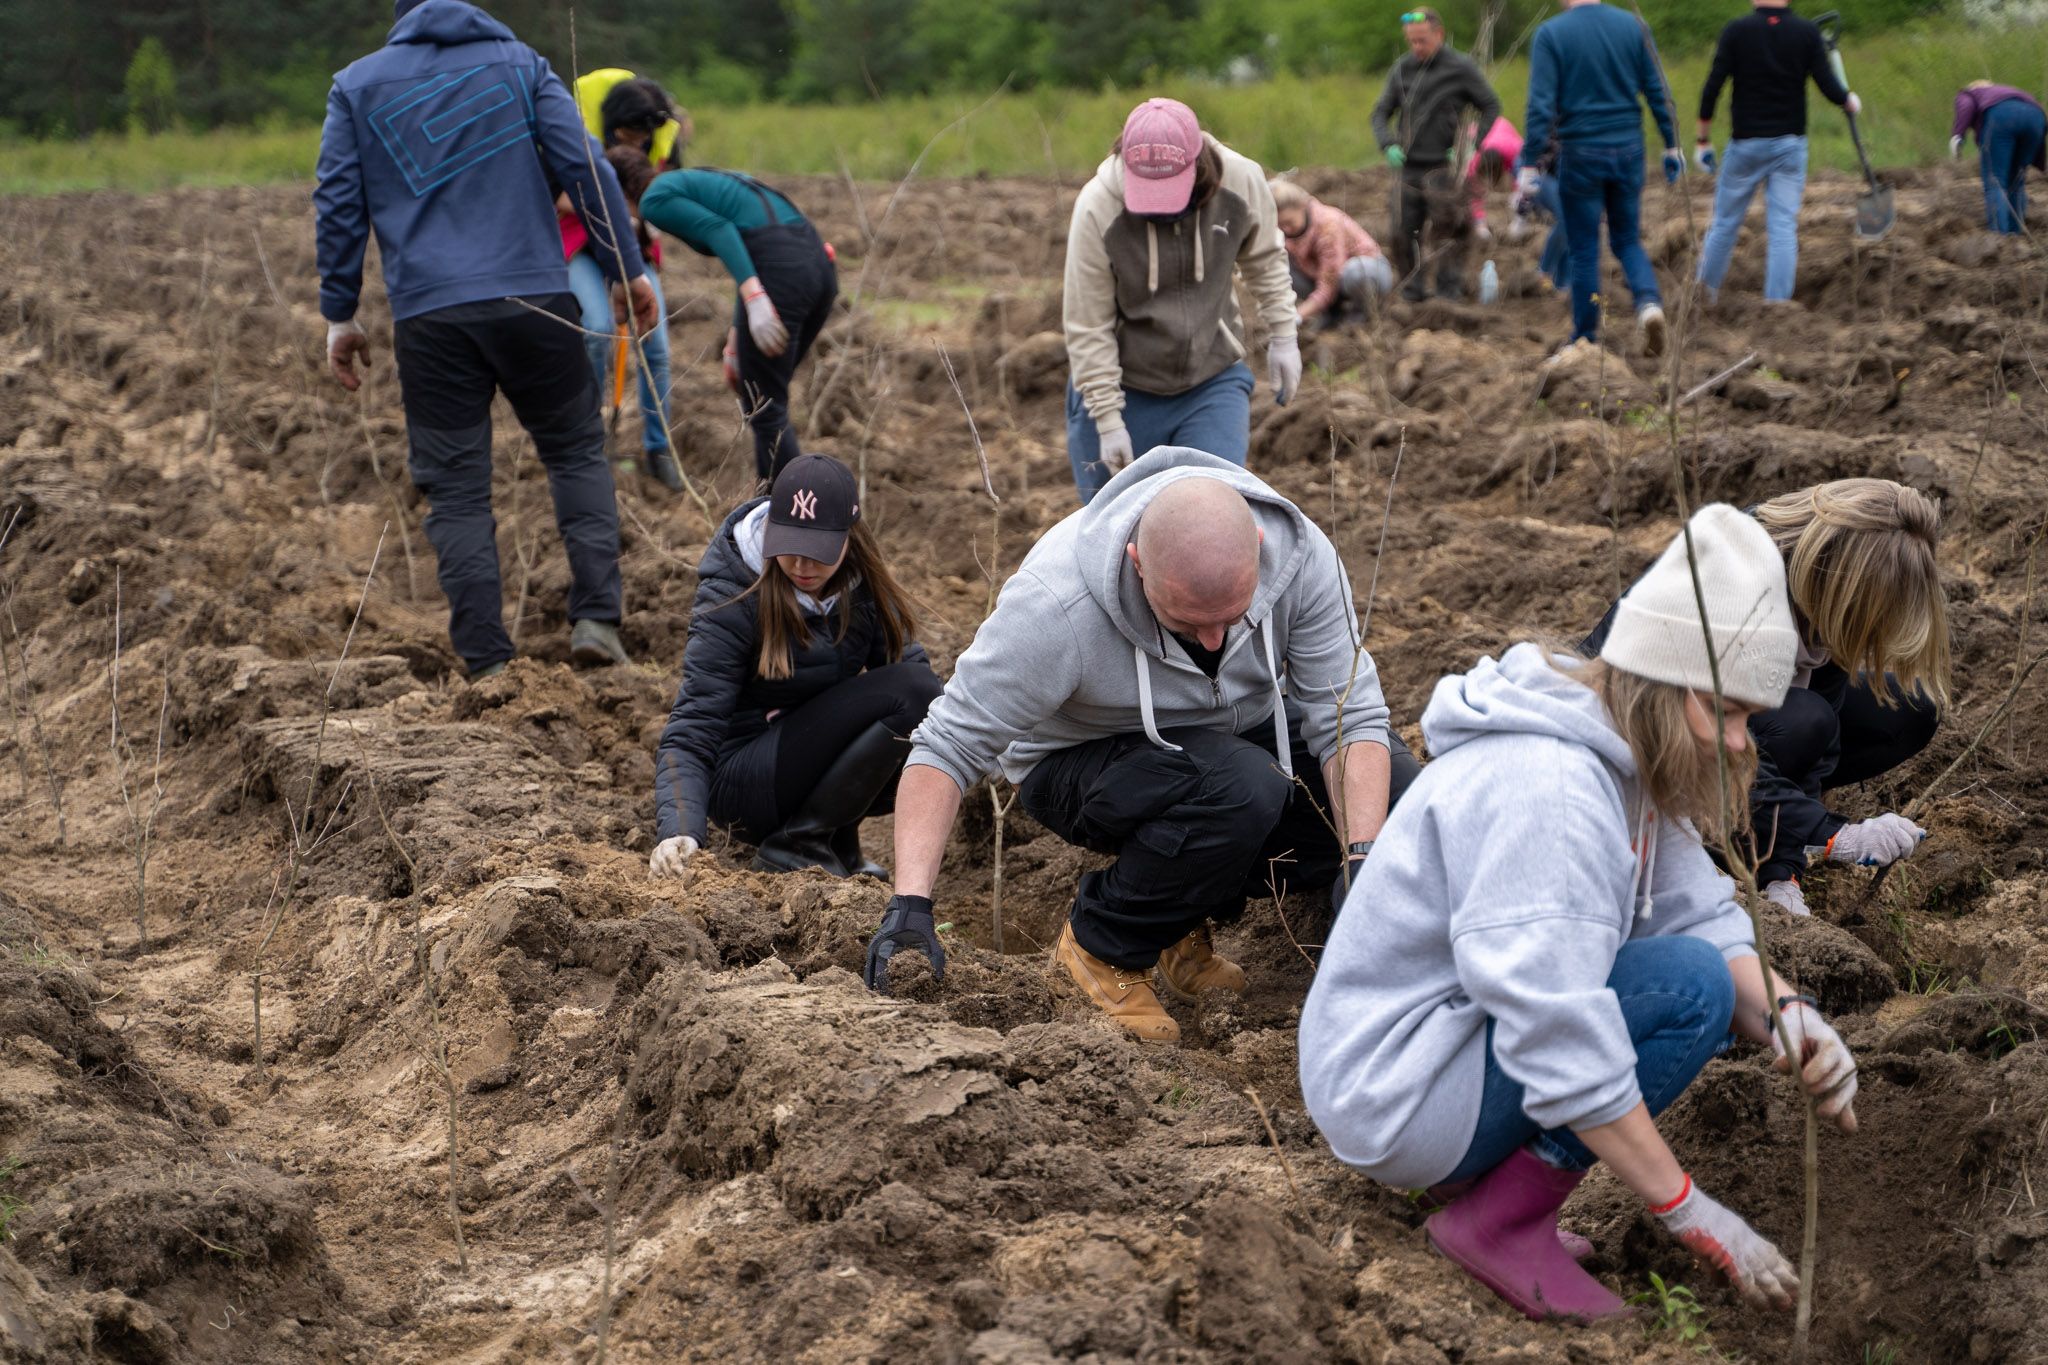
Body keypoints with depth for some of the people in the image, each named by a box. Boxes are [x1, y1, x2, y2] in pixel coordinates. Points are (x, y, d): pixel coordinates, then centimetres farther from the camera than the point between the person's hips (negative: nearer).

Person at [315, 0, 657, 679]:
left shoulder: (356, 85, 12)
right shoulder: (520, 63, 11)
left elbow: (338, 203, 7)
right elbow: (584, 168, 2)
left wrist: (340, 314, 11)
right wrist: (627, 268, 5)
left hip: (427, 315, 0)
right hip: (533, 298, 0)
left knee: (456, 489, 5)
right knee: (576, 451, 14)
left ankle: (487, 662, 2)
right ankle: (596, 618, 1)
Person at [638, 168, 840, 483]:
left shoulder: (655, 198, 4)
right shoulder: (692, 182, 31)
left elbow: (718, 229, -12)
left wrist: (755, 299, -21)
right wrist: (735, 341, 33)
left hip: (779, 269, -9)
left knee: (763, 408, 1)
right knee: (768, 399, 21)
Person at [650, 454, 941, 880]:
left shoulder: (861, 580, -4)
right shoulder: (732, 600, -20)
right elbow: (690, 733, -23)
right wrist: (678, 831, -40)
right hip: (740, 782, -7)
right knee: (908, 691, -25)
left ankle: (835, 839, -1)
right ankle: (798, 847, -17)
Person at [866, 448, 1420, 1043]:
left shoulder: (1299, 553, -26)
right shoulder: (1055, 604, -36)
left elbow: (1350, 714, -21)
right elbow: (948, 746, -30)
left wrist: (1363, 856, -35)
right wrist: (910, 903, -38)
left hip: (1241, 728, 5)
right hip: (1080, 762, -5)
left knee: (1393, 786, -18)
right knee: (1240, 788, -35)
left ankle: (1182, 916, 0)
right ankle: (1099, 949, -11)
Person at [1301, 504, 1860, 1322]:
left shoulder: (1625, 763, 6)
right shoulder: (1547, 789, -26)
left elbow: (1701, 916, 2)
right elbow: (1560, 1040, -30)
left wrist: (1785, 1015, -20)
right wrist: (1691, 1216, -26)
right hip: (1394, 1096, -10)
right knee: (1689, 987, -19)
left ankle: (1479, 1176, 7)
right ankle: (1497, 1218, -11)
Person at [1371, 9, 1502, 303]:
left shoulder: (1461, 68, -2)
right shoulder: (1402, 69, 8)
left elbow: (1491, 108, 3)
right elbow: (1380, 113, 14)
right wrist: (1388, 145, -5)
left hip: (1442, 167, -4)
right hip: (1407, 168, 4)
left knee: (1446, 232, -7)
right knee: (1404, 234, 2)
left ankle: (1449, 291, 1)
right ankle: (1411, 295, 11)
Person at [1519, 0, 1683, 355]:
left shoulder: (1551, 33, -9)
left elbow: (1541, 105, -14)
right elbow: (1657, 92, 3)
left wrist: (1530, 166, -12)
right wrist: (1671, 146, 12)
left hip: (1581, 155, -3)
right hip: (1628, 151, 3)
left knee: (1584, 251, 7)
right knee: (1628, 241, 15)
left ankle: (1585, 339, 12)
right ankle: (1649, 302, -10)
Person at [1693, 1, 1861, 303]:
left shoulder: (1737, 30, -7)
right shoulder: (1807, 32, -4)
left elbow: (1712, 88, -10)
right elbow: (1828, 86, -8)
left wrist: (1703, 140, -1)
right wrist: (1850, 101, 15)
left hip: (1745, 142, -1)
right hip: (1790, 144, 1)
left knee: (1725, 223, 11)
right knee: (1784, 228, 2)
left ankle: (1704, 294, 18)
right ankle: (1777, 303, -2)